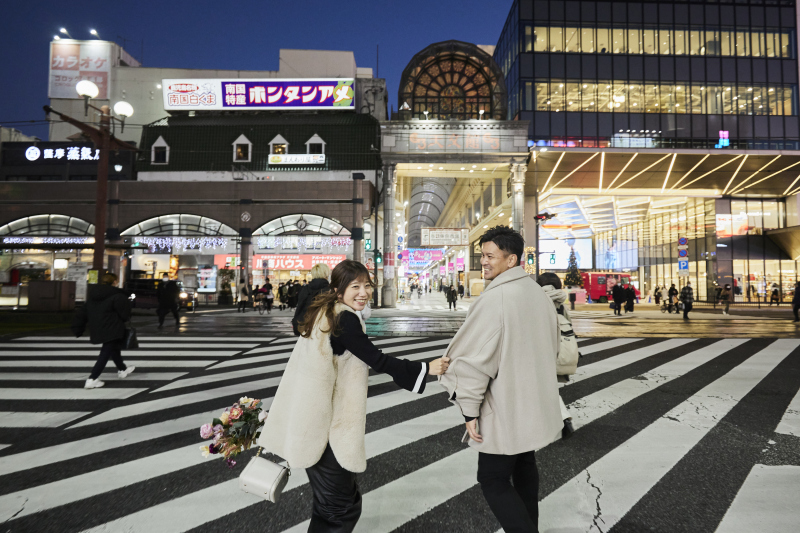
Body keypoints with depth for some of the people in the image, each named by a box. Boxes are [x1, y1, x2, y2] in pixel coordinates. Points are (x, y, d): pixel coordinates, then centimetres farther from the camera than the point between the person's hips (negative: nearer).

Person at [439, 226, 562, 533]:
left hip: (506, 410, -9)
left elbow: (476, 359, -23)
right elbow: (552, 346, 17)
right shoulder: (538, 292, 6)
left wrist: (469, 409, -14)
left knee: (493, 481, 4)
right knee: (525, 470, 23)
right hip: (536, 405, 9)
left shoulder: (495, 297, -22)